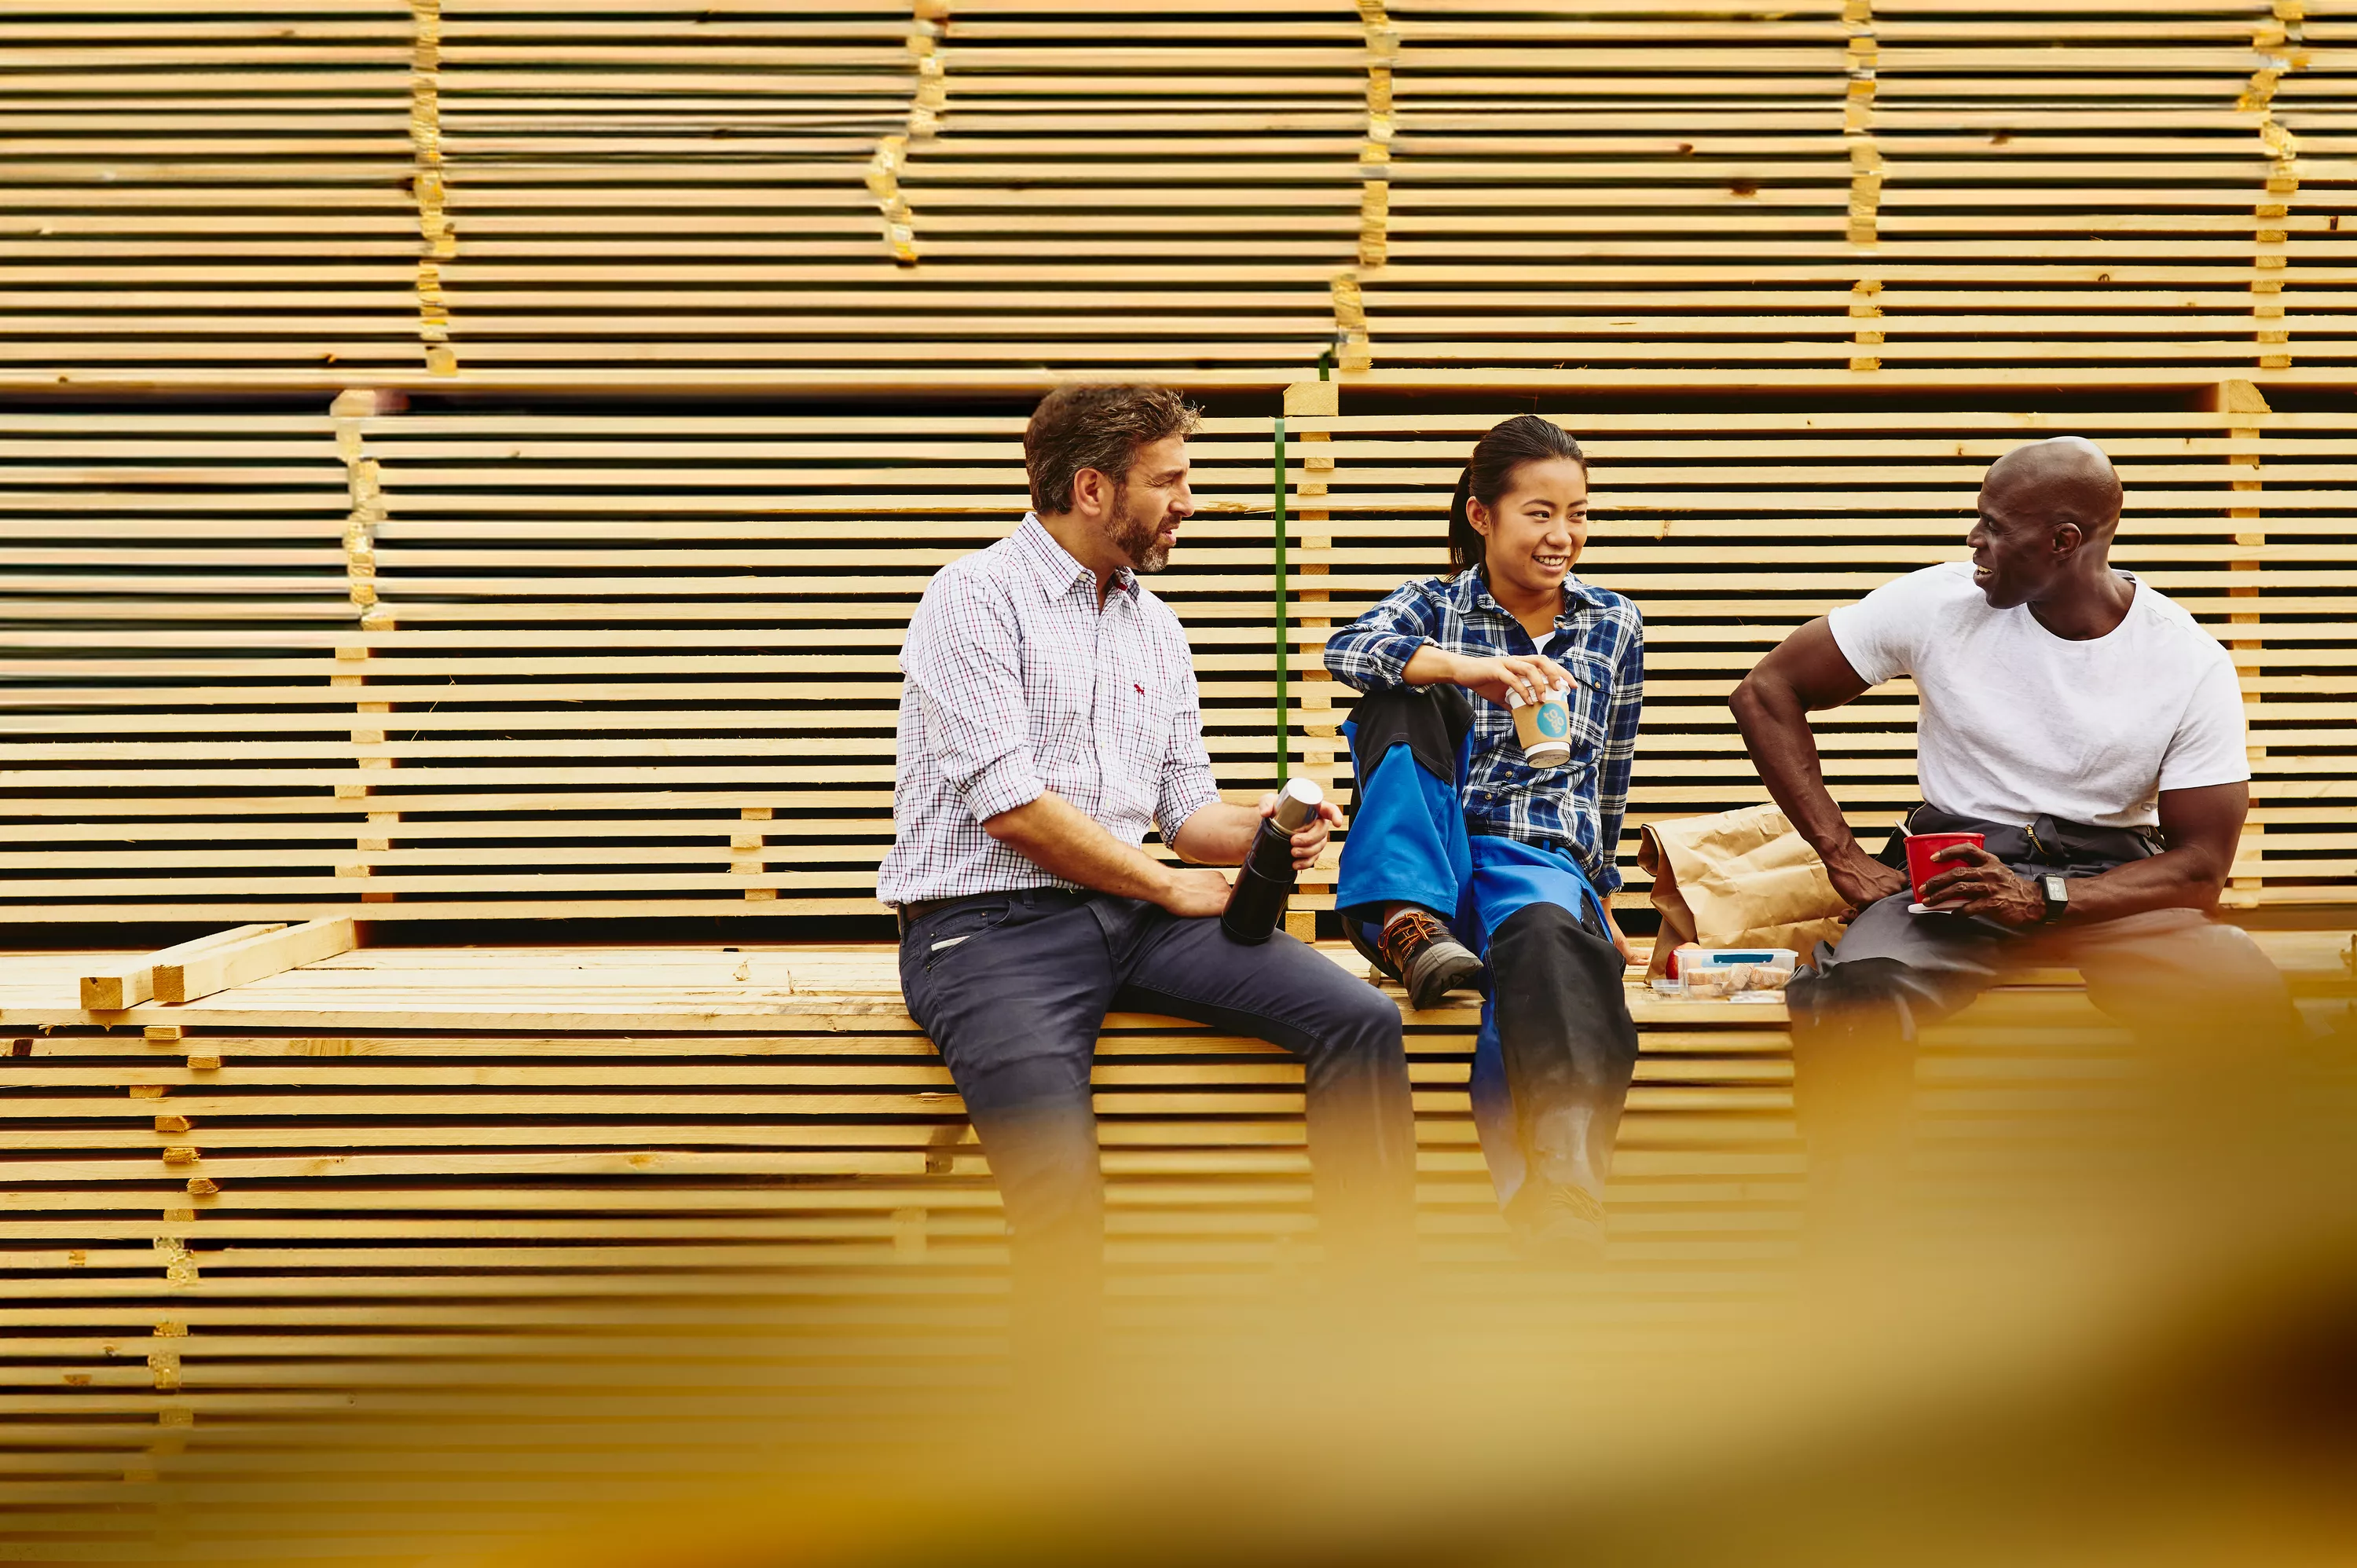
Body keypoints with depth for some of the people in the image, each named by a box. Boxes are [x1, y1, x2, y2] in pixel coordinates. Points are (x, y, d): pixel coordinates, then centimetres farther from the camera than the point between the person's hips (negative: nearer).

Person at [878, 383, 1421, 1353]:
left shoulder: (1157, 632, 20)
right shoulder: (975, 598, -3)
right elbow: (1009, 802, -12)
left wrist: (1252, 828, -5)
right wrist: (1168, 882, -5)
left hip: (1134, 916, 7)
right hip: (990, 927, -6)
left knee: (1362, 1020, -14)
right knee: (1061, 1189, -29)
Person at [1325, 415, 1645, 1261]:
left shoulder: (1615, 626, 17)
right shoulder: (1433, 608, 10)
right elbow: (1345, 650, -14)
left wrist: (1596, 888, 28)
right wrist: (1469, 666, -31)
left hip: (1544, 860, -1)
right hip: (1431, 857, 1)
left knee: (1546, 932, -40)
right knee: (1404, 698, -21)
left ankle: (1559, 1178, -59)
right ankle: (1415, 925, -28)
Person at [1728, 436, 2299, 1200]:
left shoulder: (2191, 663, -4)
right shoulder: (1938, 602, -2)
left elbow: (2201, 866, -5)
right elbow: (1766, 694, 4)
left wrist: (2040, 900, -21)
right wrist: (1844, 857, -5)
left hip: (2114, 878, 0)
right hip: (1955, 865, 0)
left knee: (2248, 995, -32)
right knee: (1848, 998, -34)